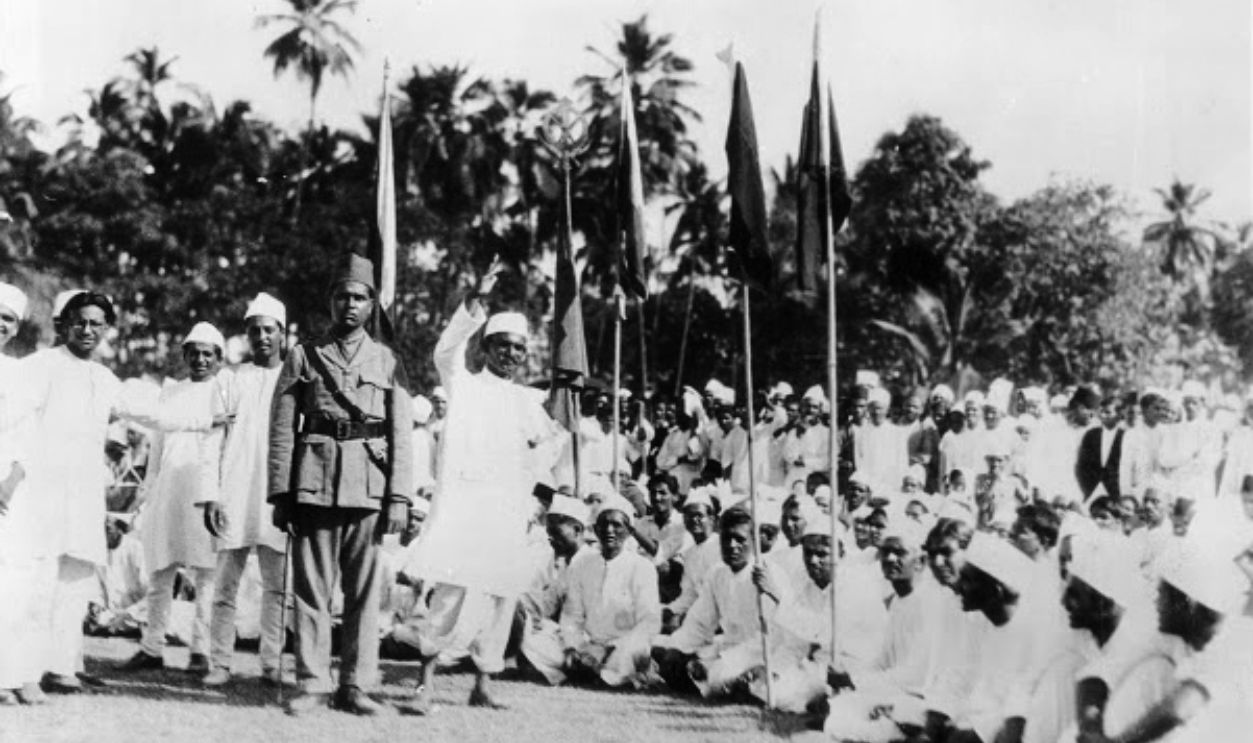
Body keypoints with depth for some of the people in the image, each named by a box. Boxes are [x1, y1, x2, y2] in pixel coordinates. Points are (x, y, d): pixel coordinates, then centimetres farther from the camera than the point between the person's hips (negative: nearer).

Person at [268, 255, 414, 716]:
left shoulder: (388, 362, 12)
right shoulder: (303, 357, 10)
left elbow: (401, 435, 8)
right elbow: (282, 430, 6)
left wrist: (399, 498, -1)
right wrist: (280, 494, -2)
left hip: (369, 487, 1)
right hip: (314, 486, -1)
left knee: (364, 591, 2)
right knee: (311, 588, 0)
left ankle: (355, 686, 9)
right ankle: (312, 685, 6)